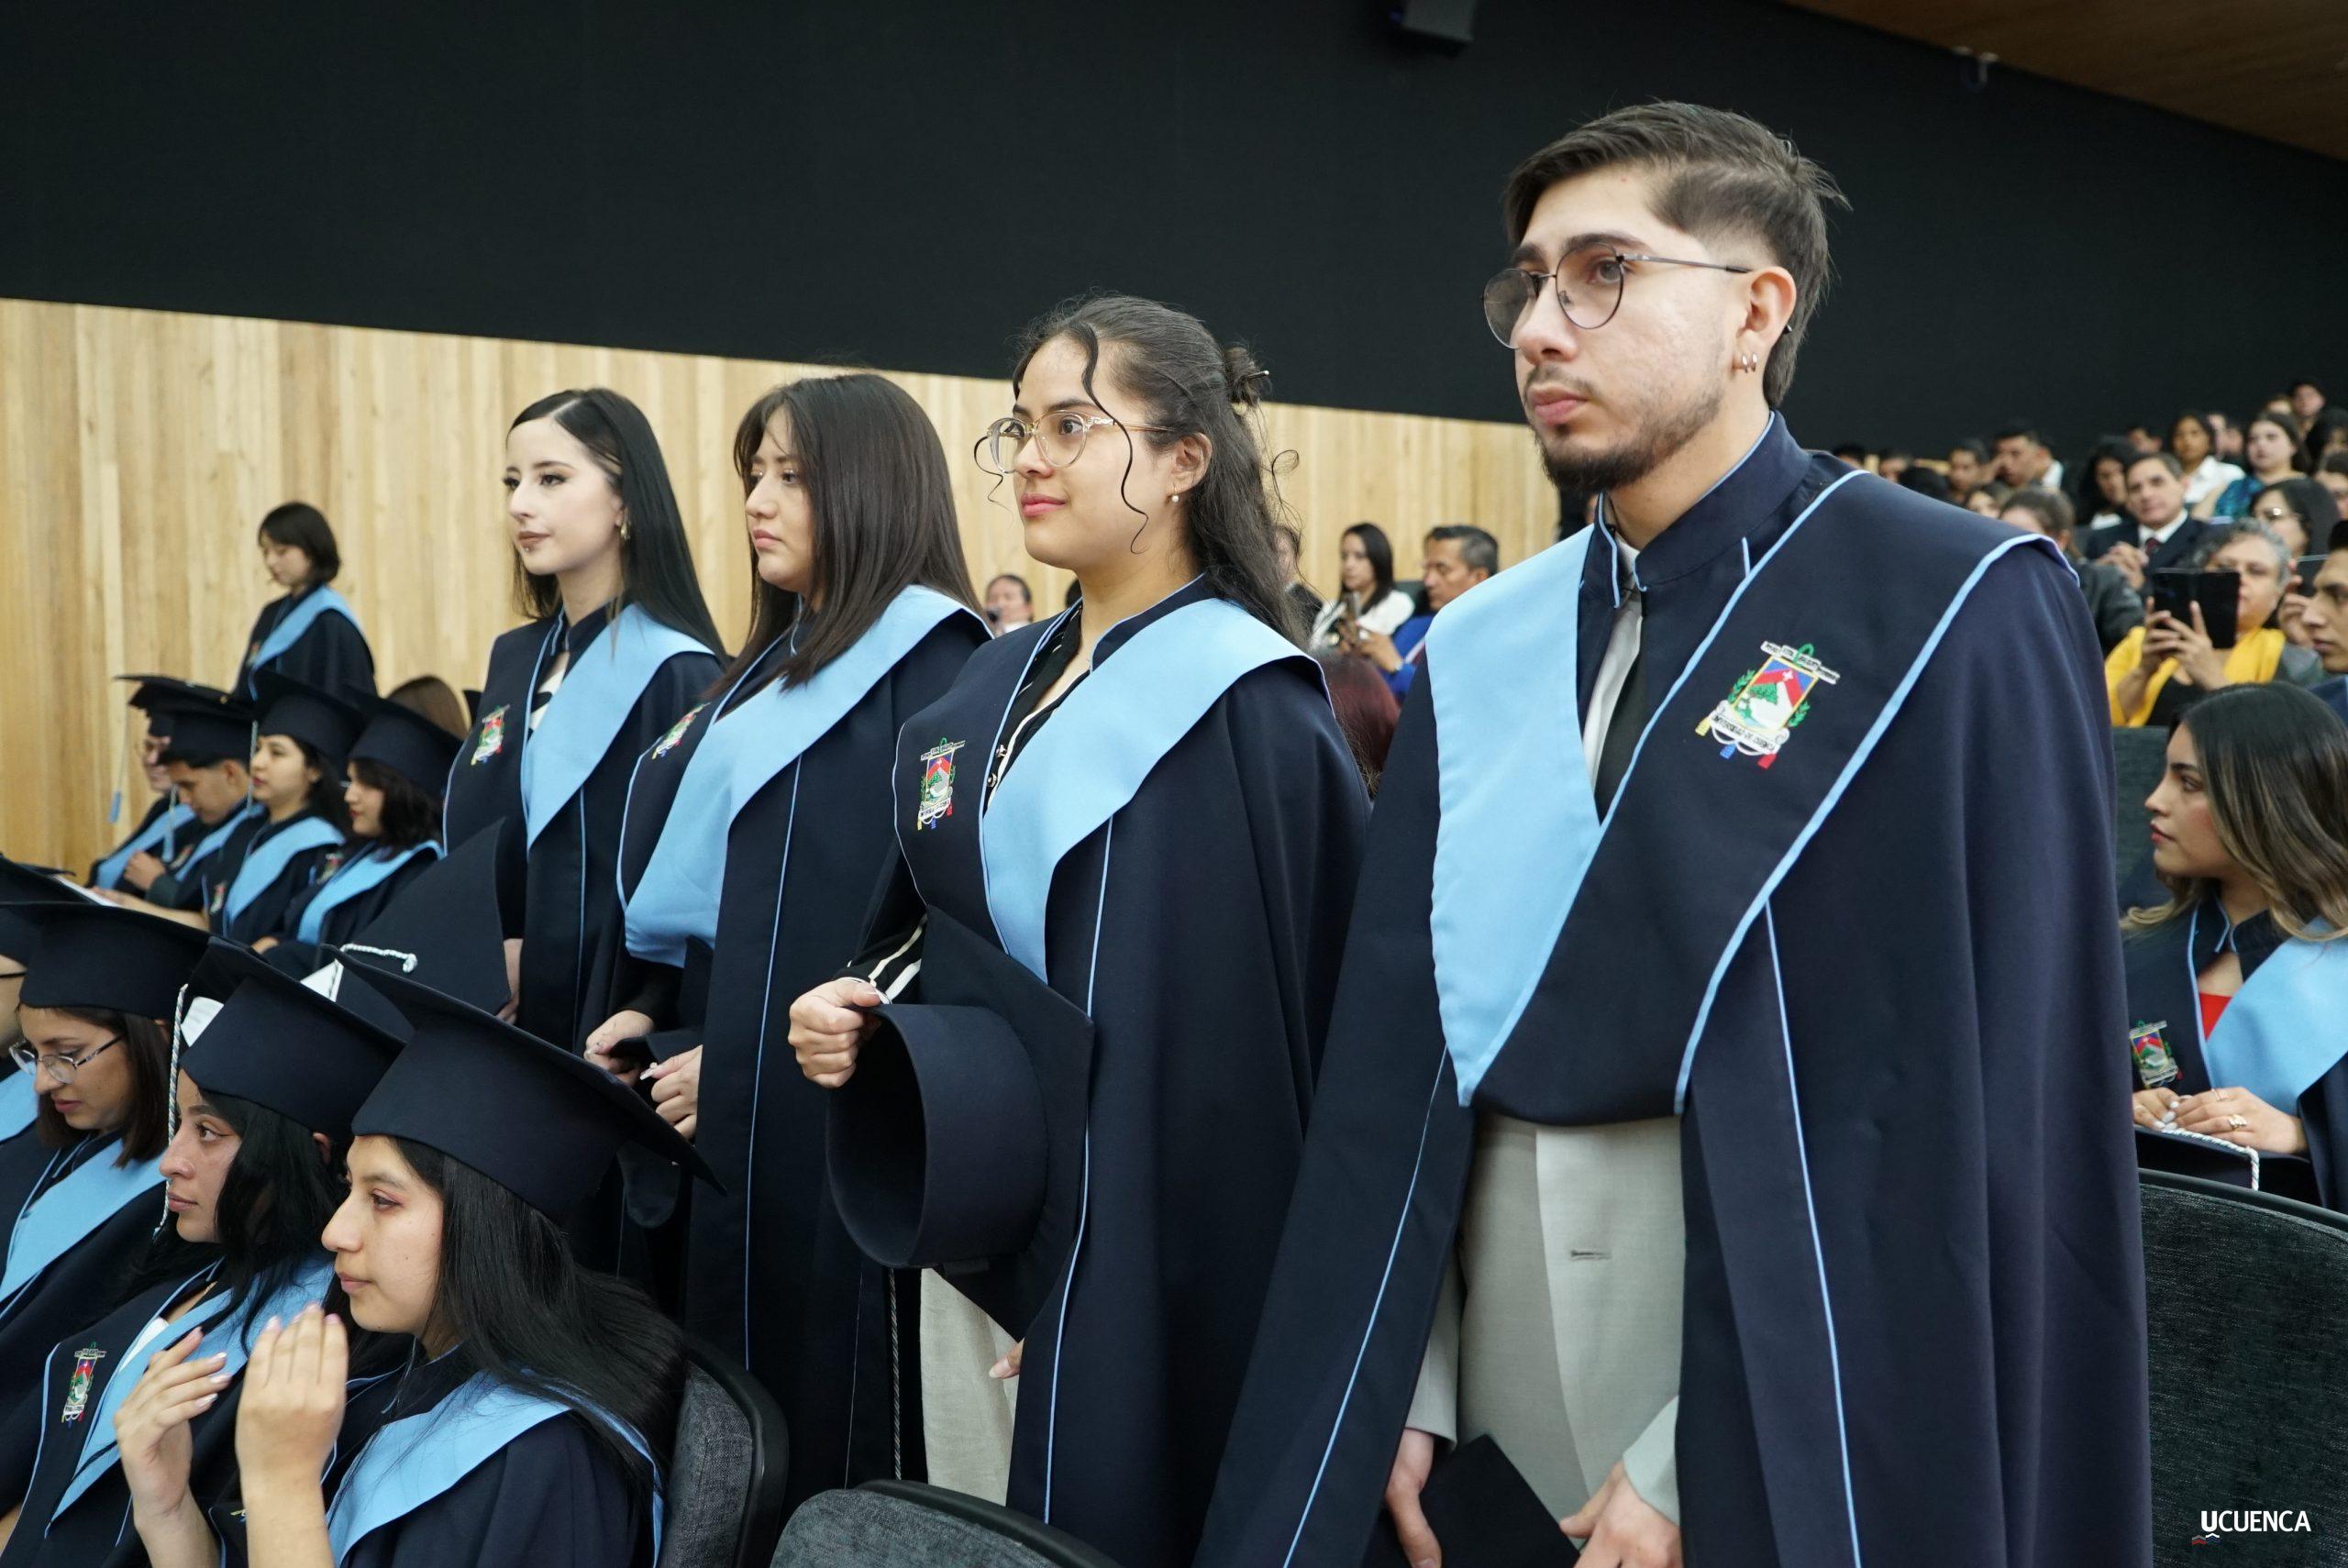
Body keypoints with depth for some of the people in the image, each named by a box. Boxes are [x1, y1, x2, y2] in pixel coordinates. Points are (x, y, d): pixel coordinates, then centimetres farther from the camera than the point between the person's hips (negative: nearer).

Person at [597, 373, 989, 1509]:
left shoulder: (931, 664, -12)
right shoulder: (778, 664, 16)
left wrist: (758, 1059, -16)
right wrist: (656, 1011, 5)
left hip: (838, 1108, -9)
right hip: (733, 1101, 9)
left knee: (830, 1404, 4)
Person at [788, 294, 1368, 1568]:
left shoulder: (1250, 712, -14)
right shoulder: (994, 686, 9)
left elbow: (1258, 1036, -16)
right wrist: (857, 1011, -3)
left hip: (1147, 1249, -7)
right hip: (970, 1222, 7)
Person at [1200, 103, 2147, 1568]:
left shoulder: (1955, 614, -10)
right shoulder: (1485, 651, 6)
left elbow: (1971, 1110, -15)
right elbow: (1402, 1054, 7)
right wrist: (1401, 1385, 0)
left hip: (1772, 1446, -4)